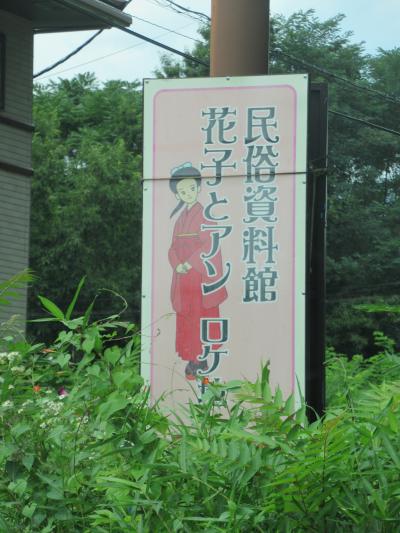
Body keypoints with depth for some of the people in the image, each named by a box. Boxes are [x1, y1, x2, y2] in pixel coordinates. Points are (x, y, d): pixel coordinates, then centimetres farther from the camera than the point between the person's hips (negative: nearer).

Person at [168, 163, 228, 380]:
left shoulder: (205, 215, -6)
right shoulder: (180, 218, 14)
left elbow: (209, 245, -15)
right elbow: (174, 246, 11)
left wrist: (190, 264, -18)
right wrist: (177, 264, -7)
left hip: (202, 276, -7)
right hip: (183, 278, 7)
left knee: (202, 315, -3)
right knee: (185, 319, 8)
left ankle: (201, 358, 0)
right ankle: (191, 358, 15)